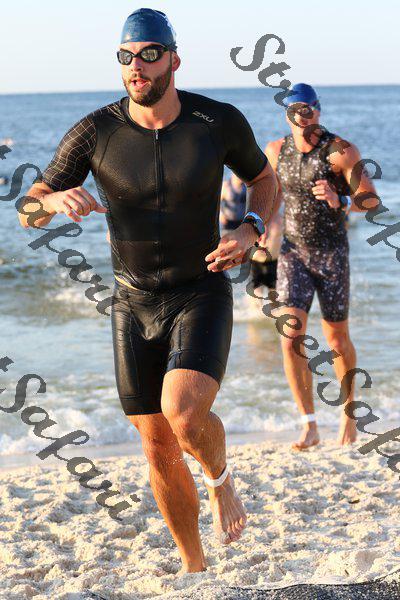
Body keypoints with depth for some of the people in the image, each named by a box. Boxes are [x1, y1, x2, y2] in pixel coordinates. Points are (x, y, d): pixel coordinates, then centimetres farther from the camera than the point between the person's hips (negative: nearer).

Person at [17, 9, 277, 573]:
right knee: (158, 446, 9)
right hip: (135, 305, 2)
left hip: (202, 296, -2)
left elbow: (263, 178, 9)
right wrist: (56, 200, -30)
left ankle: (220, 478, 9)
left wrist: (250, 231, -12)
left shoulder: (220, 122, -12)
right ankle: (194, 567, 30)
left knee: (184, 414, -28)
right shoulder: (95, 132, -11)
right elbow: (28, 209, -5)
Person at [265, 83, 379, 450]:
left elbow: (371, 199, -16)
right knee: (290, 337, -13)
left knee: (337, 339, 9)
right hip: (293, 253, 3)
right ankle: (309, 426, -9)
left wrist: (339, 201, -34)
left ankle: (349, 412, 33)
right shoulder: (276, 151, 2)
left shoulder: (341, 151, -12)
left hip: (332, 254, -2)